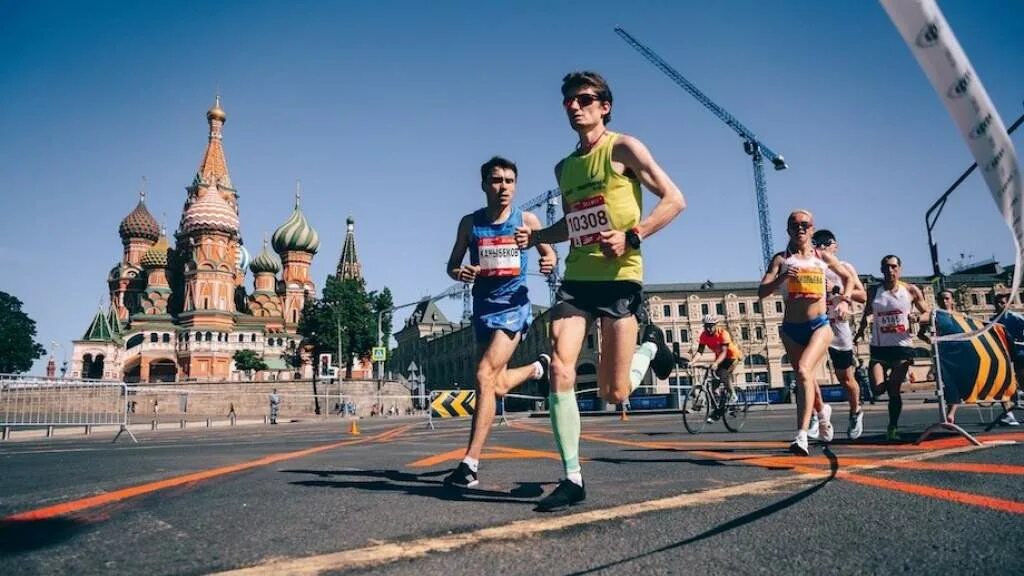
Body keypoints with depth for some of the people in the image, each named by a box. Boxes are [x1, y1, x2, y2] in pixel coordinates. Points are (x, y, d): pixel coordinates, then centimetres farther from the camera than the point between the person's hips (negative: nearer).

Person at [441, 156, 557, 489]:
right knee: (498, 385, 14)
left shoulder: (527, 221, -1)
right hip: (483, 307, 4)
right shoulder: (470, 223, 2)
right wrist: (460, 273, -16)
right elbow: (451, 265, 8)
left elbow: (549, 255, 10)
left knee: (485, 377, -19)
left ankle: (470, 464, -16)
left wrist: (548, 263, -14)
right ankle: (539, 368, 48)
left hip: (513, 306, -4)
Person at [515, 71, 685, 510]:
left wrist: (633, 236, -19)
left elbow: (674, 200, -6)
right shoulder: (564, 168, 16)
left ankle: (649, 344, 30)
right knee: (560, 370, -13)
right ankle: (572, 478, -2)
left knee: (614, 395, -3)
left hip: (619, 278, -5)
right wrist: (535, 237, 10)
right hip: (576, 278, 5)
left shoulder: (622, 148, -2)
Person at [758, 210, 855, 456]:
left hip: (819, 326, -2)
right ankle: (821, 412, 49)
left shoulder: (822, 257, 7)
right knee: (803, 377, 16)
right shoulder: (781, 259, 3)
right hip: (791, 329, 2)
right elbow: (762, 292, -7)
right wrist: (782, 278, -24)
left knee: (804, 371, -24)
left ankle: (802, 436, -29)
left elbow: (848, 277, 24)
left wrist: (845, 300, 7)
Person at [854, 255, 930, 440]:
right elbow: (867, 314, 18)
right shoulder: (874, 291, 5)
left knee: (894, 390, -4)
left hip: (903, 347, -1)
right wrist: (860, 331, 3)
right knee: (877, 388, -14)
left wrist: (917, 318, -12)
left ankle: (893, 427, 13)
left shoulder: (911, 291, 3)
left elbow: (927, 313, 10)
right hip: (879, 347, 1)